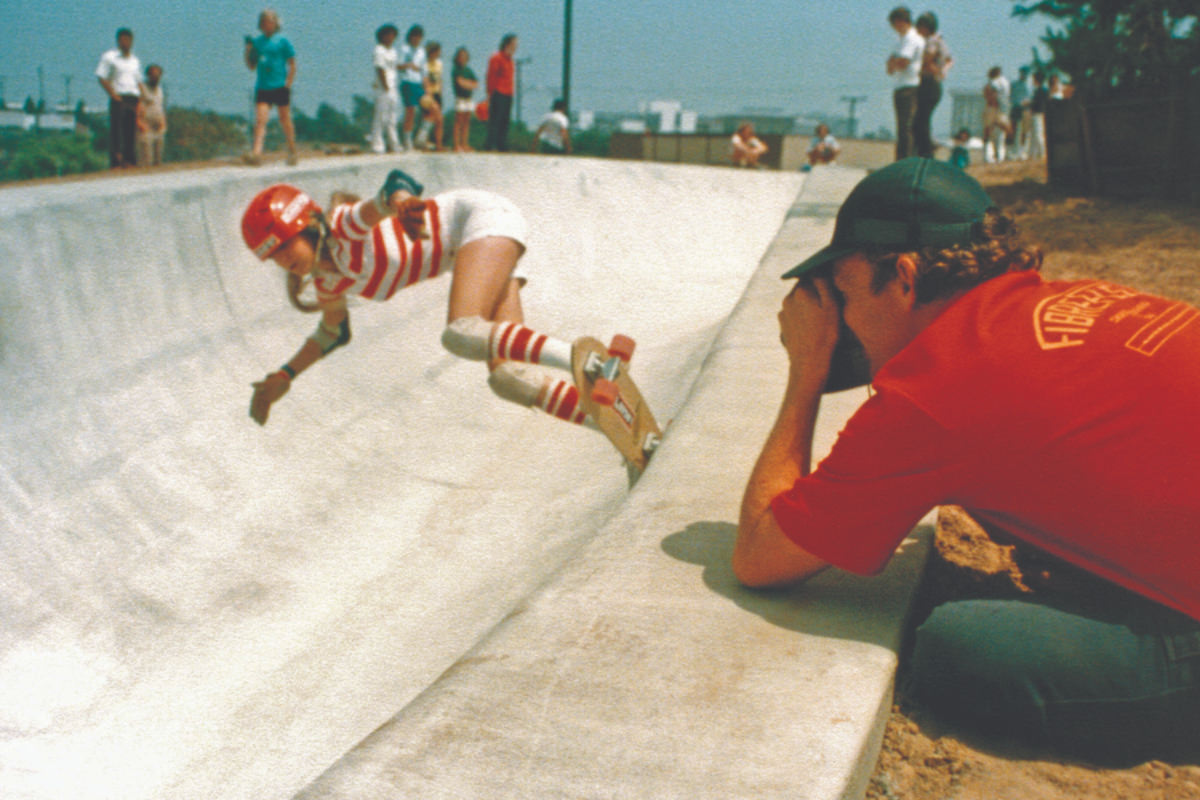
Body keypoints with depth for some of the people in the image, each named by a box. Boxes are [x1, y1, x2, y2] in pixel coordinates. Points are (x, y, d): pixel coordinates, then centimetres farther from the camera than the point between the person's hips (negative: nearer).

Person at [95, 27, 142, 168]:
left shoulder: (135, 60, 20)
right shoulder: (109, 56, 3)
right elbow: (102, 78, -3)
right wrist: (114, 95, -13)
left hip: (133, 99, 5)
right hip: (118, 99, -5)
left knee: (131, 132, 4)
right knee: (115, 131, -7)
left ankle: (130, 162, 7)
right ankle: (115, 162, -9)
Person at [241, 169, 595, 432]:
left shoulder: (345, 226, -18)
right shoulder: (329, 282, 5)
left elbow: (398, 182, -36)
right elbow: (333, 334, 25)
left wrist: (398, 199, -60)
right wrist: (284, 376, 16)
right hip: (477, 248, 8)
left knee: (463, 333, -33)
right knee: (507, 376, -12)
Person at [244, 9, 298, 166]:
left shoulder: (282, 41, 0)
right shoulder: (256, 41, 11)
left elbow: (292, 64, 1)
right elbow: (251, 66, 14)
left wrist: (288, 83, -8)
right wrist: (248, 49, -1)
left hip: (280, 86, -3)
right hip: (262, 87, 3)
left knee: (285, 120, 5)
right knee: (260, 120, -8)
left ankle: (292, 152, 18)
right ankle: (256, 153, -18)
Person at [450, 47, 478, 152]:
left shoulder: (469, 70, 14)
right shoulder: (456, 70, -3)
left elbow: (476, 84, 7)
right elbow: (459, 82, -15)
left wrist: (465, 82, -8)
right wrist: (470, 84, -3)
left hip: (469, 99, 6)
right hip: (460, 99, -6)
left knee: (466, 122, 6)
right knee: (459, 122, -6)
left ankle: (465, 144, 9)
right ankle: (457, 145, -6)